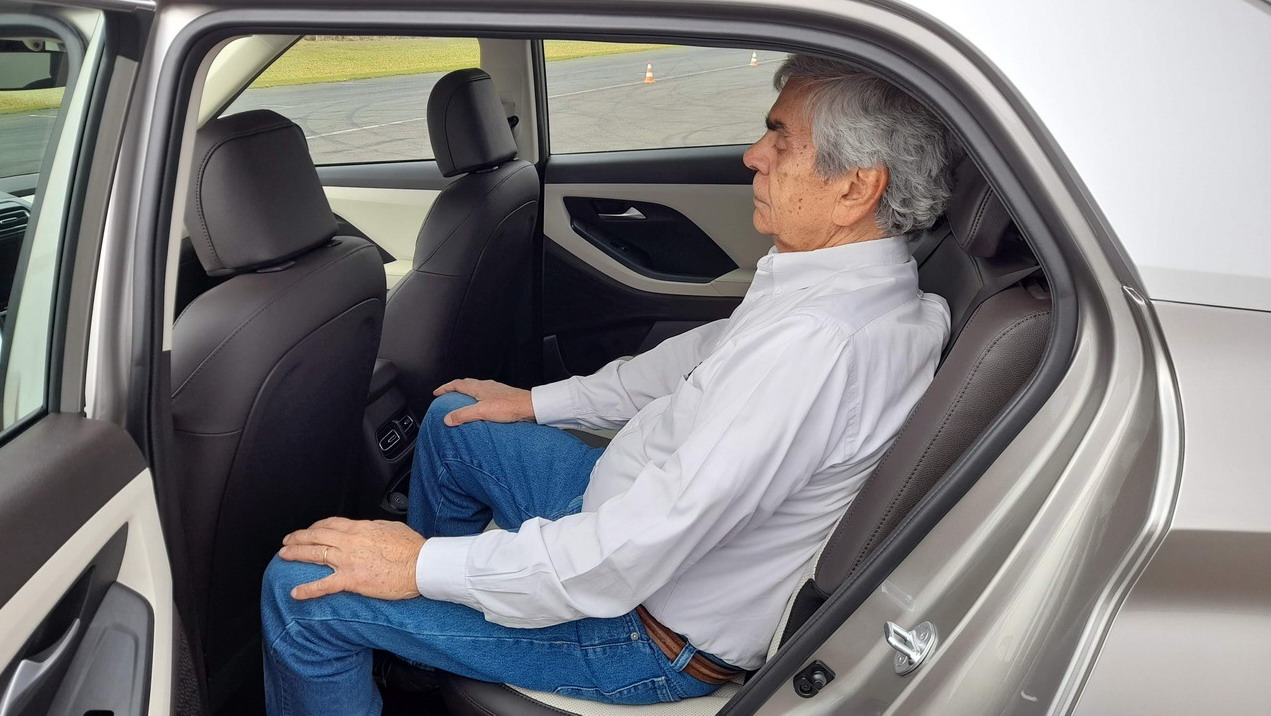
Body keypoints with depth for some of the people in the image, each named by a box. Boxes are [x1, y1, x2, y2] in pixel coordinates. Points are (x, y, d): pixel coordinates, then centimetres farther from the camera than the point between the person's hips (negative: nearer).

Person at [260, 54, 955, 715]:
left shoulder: (818, 344, -35)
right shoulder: (858, 279, -3)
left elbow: (629, 558, -34)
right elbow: (702, 354, 13)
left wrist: (424, 565, -21)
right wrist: (539, 402, 17)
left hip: (661, 633, -9)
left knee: (301, 591, -9)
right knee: (452, 422, 24)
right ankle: (418, 655, 44)